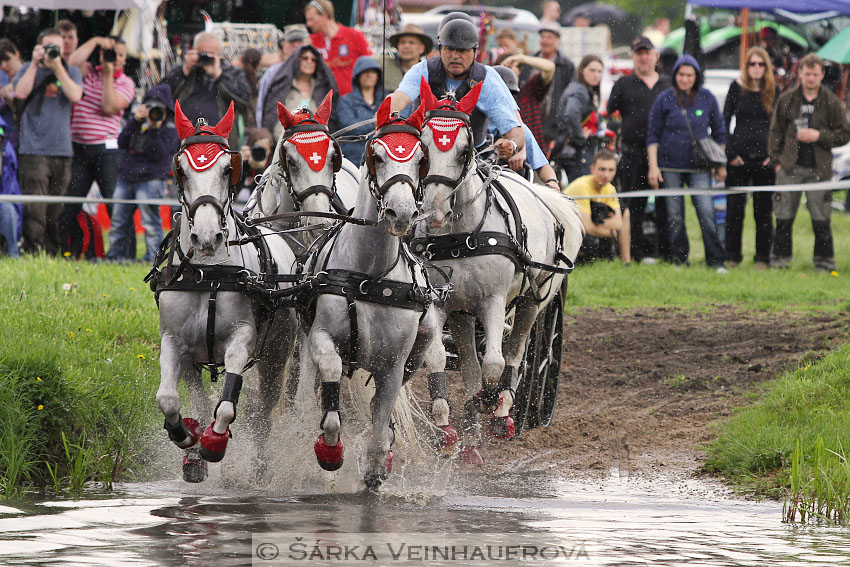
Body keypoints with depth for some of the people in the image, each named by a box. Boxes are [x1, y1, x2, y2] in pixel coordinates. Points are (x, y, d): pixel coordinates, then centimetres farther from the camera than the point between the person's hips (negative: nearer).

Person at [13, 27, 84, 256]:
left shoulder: (71, 72, 13)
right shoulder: (28, 70, 11)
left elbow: (75, 96, -5)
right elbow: (21, 92, -7)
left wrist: (57, 67, -7)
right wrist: (35, 63, -7)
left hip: (62, 151, 2)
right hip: (33, 150, -2)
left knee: (56, 213, 3)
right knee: (35, 211, -12)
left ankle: (52, 256, 10)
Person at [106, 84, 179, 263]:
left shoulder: (170, 131, 0)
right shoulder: (139, 124, 15)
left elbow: (158, 155, -12)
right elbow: (121, 143, 2)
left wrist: (155, 129, -18)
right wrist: (135, 120, -7)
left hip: (151, 180, -6)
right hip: (126, 178, 6)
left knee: (150, 221, -9)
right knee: (119, 221, 6)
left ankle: (152, 258, -7)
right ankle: (115, 256, 12)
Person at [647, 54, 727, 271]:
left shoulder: (707, 98, 4)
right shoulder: (665, 99, 1)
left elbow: (719, 131, 13)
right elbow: (653, 134, 5)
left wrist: (720, 164, 12)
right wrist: (653, 166, -3)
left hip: (698, 166, 0)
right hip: (670, 166, 0)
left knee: (706, 212, -11)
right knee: (674, 215, 3)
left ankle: (716, 260, -5)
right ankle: (678, 257, 14)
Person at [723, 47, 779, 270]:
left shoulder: (774, 91, 6)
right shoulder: (737, 88, 5)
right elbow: (724, 121, 6)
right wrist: (730, 153, -3)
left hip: (765, 158, 0)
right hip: (740, 157, 0)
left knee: (764, 210, 3)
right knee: (734, 208, 0)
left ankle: (762, 258, 9)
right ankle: (732, 257, 8)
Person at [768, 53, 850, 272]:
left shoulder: (831, 102, 3)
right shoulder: (787, 99, 6)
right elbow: (775, 131, 11)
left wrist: (819, 136, -9)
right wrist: (776, 160, 3)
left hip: (819, 169, -1)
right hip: (790, 168, 1)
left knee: (821, 219, -1)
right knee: (784, 217, 3)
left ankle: (824, 262, 8)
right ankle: (780, 260, 12)